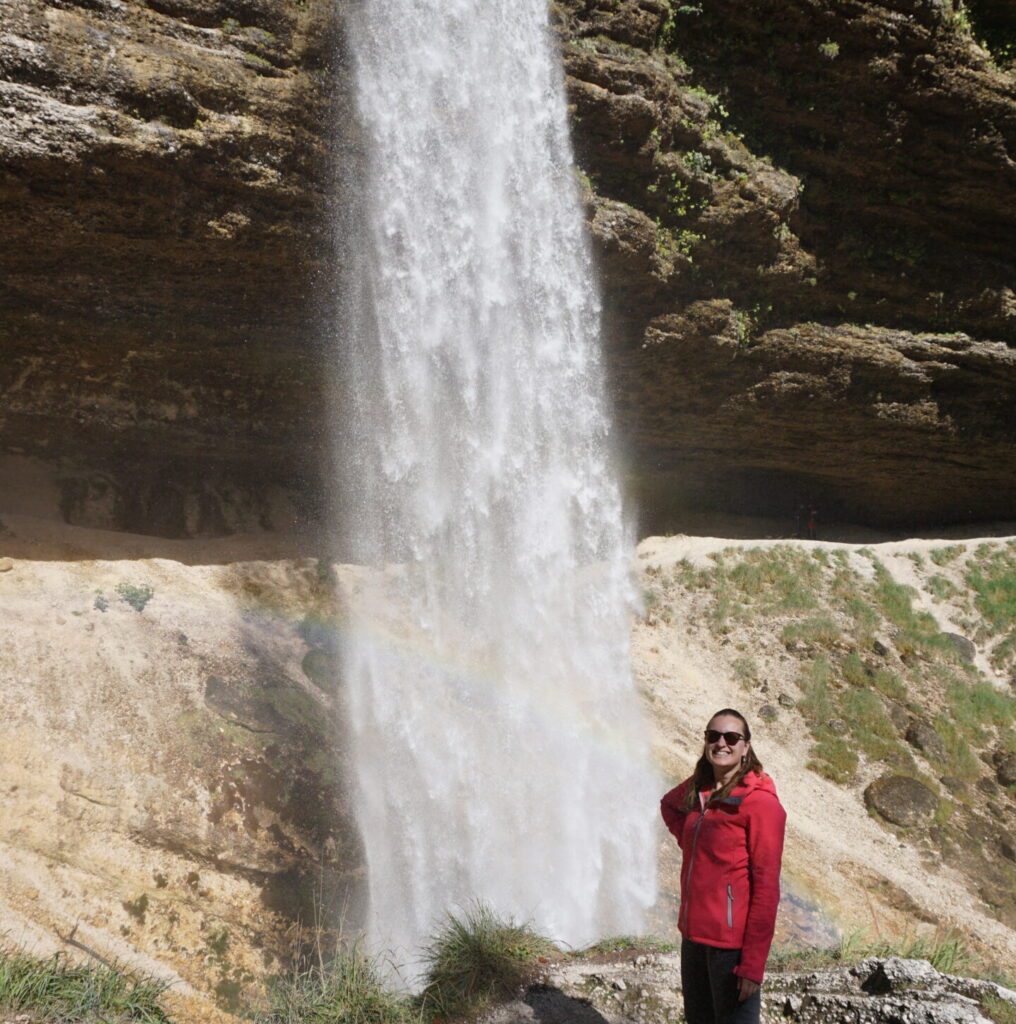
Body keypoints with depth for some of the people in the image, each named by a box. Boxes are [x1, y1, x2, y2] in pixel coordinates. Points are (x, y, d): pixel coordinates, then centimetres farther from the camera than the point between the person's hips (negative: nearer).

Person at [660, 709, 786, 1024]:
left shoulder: (760, 802, -13)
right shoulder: (698, 789, 6)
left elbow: (766, 887, -15)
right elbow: (669, 804, 30)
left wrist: (753, 964, -17)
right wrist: (686, 836, 10)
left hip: (731, 942, -7)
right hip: (693, 934, 7)